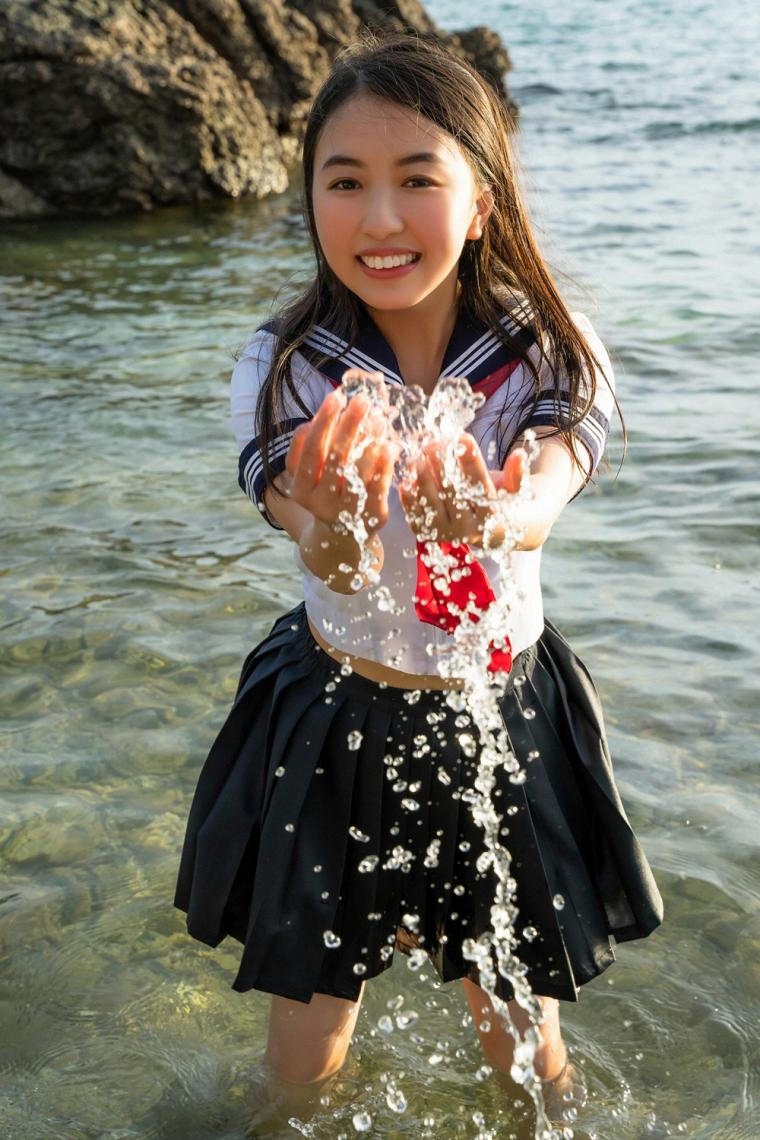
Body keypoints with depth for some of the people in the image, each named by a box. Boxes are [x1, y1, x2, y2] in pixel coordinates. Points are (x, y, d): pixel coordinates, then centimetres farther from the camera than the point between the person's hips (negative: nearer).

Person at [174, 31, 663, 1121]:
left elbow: (539, 504, -33)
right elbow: (336, 568, -29)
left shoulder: (554, 356, -12)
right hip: (333, 731, 0)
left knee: (524, 1038, 15)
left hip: (504, 716, 0)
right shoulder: (284, 369, -14)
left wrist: (489, 524, -58)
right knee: (306, 1054, 12)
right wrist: (336, 531, -55)